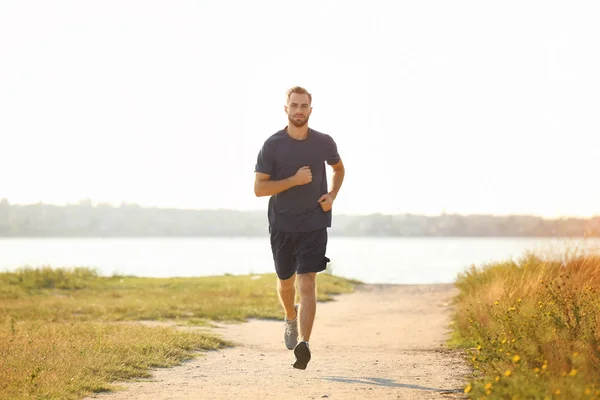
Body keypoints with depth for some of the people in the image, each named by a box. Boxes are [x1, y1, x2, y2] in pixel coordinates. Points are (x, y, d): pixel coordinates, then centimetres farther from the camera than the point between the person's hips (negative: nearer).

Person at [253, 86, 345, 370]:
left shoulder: (324, 143, 0)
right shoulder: (272, 145, -6)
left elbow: (339, 169, 21)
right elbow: (259, 188, -8)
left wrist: (332, 195, 3)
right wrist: (294, 180, -19)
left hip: (314, 224, -1)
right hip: (281, 226, 1)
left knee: (307, 285, -14)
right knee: (286, 282, 18)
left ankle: (303, 345, -21)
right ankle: (290, 317, 49)